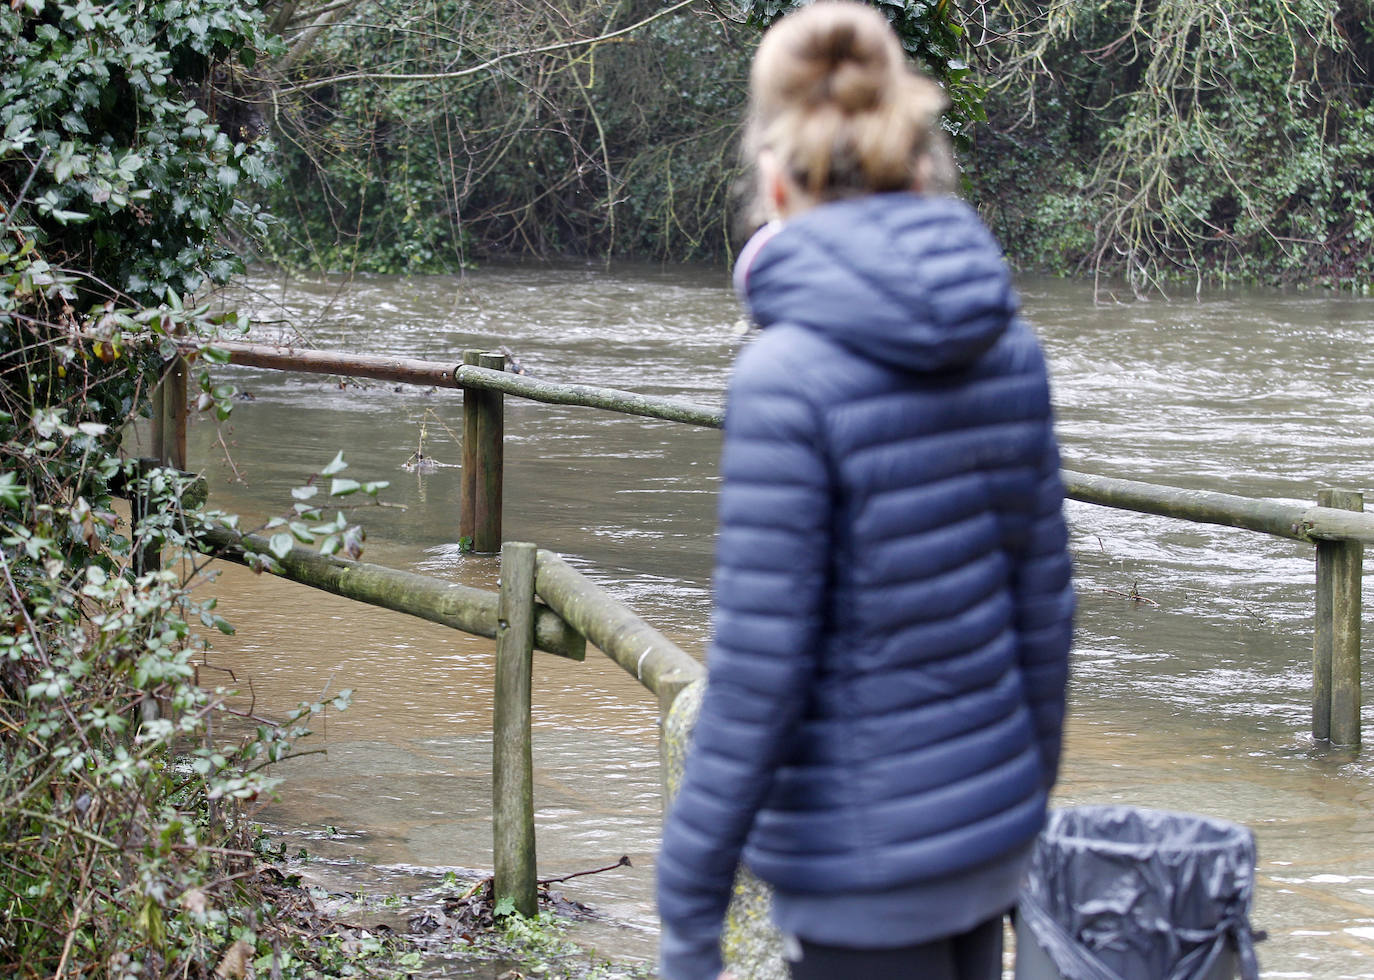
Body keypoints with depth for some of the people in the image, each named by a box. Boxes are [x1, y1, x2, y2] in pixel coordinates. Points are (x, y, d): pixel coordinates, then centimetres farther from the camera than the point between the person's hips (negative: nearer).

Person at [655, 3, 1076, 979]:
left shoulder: (790, 372, -18)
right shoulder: (1008, 347, 1)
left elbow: (757, 670, -17)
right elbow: (1043, 604, 9)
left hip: (865, 871, -6)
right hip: (994, 834, 6)